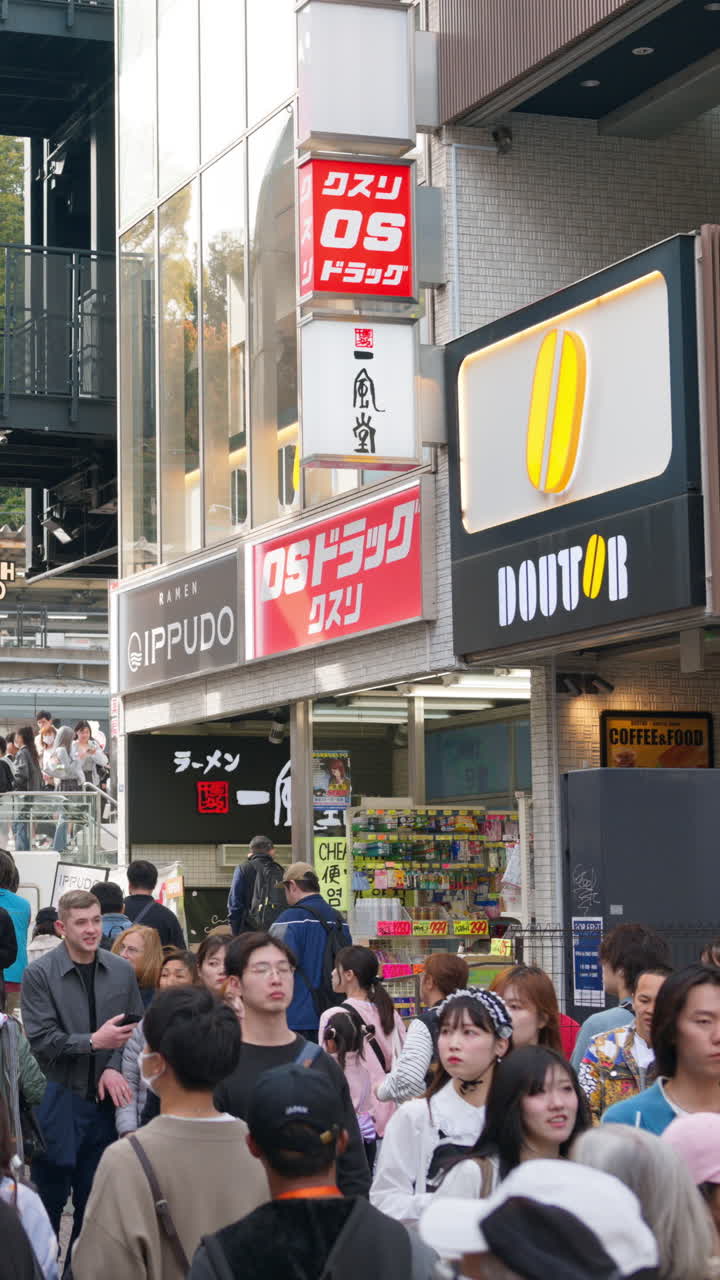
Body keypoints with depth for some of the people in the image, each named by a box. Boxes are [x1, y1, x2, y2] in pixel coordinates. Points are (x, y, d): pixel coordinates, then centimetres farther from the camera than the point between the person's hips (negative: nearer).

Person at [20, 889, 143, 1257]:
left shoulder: (122, 971, 3)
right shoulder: (39, 974, -7)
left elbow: (137, 1030, 6)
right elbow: (41, 1040, -11)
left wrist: (115, 1067, -10)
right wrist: (93, 1042, -17)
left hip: (104, 1099, 3)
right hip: (57, 1100, -3)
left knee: (93, 1199, 11)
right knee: (50, 1198, 3)